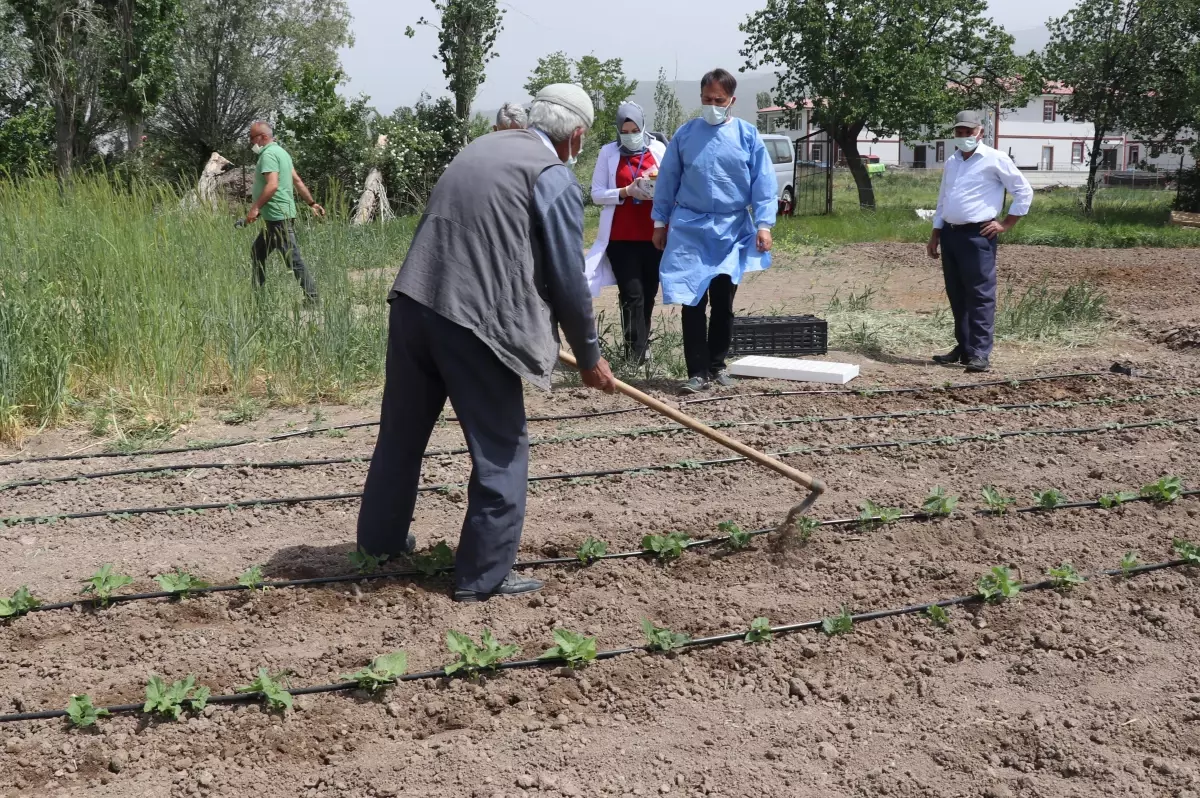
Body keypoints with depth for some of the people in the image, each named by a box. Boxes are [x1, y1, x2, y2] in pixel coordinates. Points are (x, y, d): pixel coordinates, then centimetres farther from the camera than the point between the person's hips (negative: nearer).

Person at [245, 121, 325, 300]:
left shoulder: (268, 154, -13)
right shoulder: (280, 151, 19)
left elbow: (272, 185, -26)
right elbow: (297, 181, 21)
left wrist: (255, 208, -27)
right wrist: (312, 203, 23)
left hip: (278, 217, -11)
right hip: (276, 218, 11)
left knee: (293, 258, -9)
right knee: (257, 252, 16)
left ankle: (312, 296, -7)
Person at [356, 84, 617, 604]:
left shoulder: (481, 148, 20)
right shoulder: (555, 177, -3)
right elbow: (568, 280, -3)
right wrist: (589, 357, 11)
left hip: (412, 303, 8)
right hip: (474, 322, -7)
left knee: (402, 432, 22)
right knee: (501, 450, 6)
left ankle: (379, 538, 39)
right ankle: (484, 575, 11)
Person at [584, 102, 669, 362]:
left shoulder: (658, 149, 6)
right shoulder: (608, 153, 2)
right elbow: (596, 194, -2)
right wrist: (626, 192, -17)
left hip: (654, 235, 2)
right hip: (621, 238, -2)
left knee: (648, 293, 11)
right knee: (632, 294, -8)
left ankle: (642, 345, 25)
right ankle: (636, 351, -8)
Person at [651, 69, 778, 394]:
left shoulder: (748, 136, 0)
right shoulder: (685, 134, 2)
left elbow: (764, 183, -1)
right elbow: (667, 180, 8)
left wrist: (764, 224, -9)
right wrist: (660, 222, 8)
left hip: (732, 230, 0)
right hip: (689, 229, 0)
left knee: (723, 302, 9)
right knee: (693, 301, -4)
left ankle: (717, 364, 22)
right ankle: (698, 371, 1)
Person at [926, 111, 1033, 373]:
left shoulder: (995, 159, -4)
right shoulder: (951, 162, 16)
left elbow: (1024, 192, -3)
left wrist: (1005, 225, -5)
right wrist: (935, 235, 18)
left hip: (977, 236, -7)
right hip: (950, 234, 7)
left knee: (980, 295, -9)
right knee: (957, 295, 10)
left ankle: (980, 353, -10)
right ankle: (963, 348, 18)